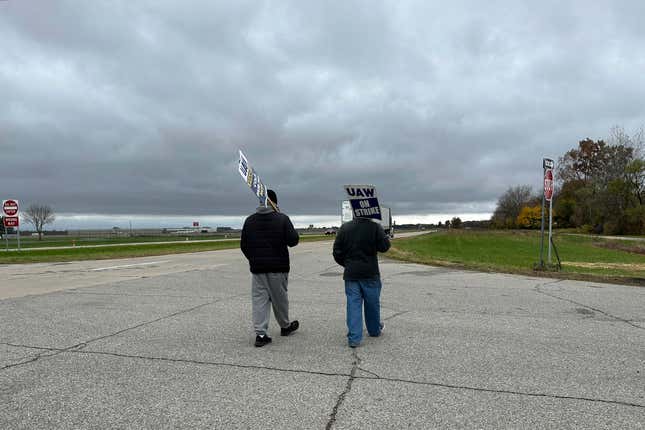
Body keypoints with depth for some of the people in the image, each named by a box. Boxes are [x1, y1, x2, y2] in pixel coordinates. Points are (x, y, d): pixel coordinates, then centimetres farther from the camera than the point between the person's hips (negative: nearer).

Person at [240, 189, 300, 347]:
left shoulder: (249, 221, 4)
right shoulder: (282, 219, -9)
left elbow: (244, 246, 7)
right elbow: (293, 240, -12)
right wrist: (291, 229, 8)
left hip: (257, 267, 2)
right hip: (278, 267, -2)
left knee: (259, 299, 6)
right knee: (279, 297, 13)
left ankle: (260, 334, 1)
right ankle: (285, 326, 32)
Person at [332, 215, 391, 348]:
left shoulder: (344, 228, -1)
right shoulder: (375, 227, -11)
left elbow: (337, 252, 1)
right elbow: (384, 247, -9)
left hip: (351, 274, 1)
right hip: (370, 273, -1)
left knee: (353, 304, 4)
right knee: (372, 303, 16)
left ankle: (354, 338, 2)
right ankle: (375, 330, 35)